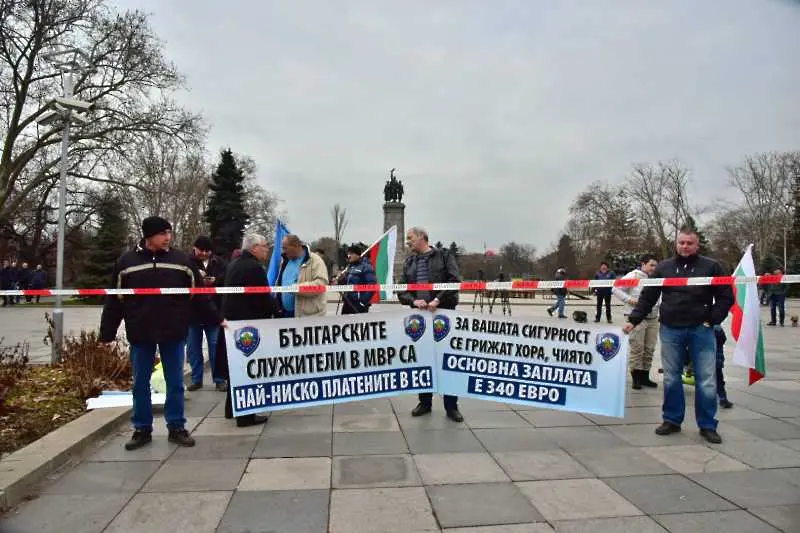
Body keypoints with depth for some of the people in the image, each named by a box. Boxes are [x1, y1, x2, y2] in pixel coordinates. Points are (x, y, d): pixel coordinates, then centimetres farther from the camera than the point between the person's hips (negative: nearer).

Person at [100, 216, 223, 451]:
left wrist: (217, 319, 2)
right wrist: (107, 333, 2)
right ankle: (142, 429, 25)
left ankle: (176, 427, 20)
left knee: (175, 383, 7)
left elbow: (199, 295, 4)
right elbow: (115, 301, 3)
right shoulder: (126, 262, 1)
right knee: (140, 384, 11)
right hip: (140, 334, 0)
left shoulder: (181, 260, 1)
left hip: (174, 332, 0)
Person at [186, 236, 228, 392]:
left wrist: (214, 280, -20)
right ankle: (196, 379, 21)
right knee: (193, 347, 9)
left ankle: (219, 379, 14)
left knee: (216, 347, 6)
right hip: (192, 311, 0)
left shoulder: (219, 262, 6)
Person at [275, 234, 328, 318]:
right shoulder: (285, 261, 16)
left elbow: (321, 283, -20)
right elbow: (279, 283, 25)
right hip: (285, 312, 7)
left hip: (308, 314, -7)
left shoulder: (314, 261, -8)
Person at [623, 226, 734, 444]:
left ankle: (707, 426, 17)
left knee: (706, 381, 2)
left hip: (701, 330, -1)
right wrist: (633, 320, -1)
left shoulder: (710, 267, 2)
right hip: (671, 331, 1)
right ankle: (672, 420, 22)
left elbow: (726, 297, 5)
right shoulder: (663, 268, 6)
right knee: (671, 378, 8)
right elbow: (647, 297, 7)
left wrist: (712, 320, -4)